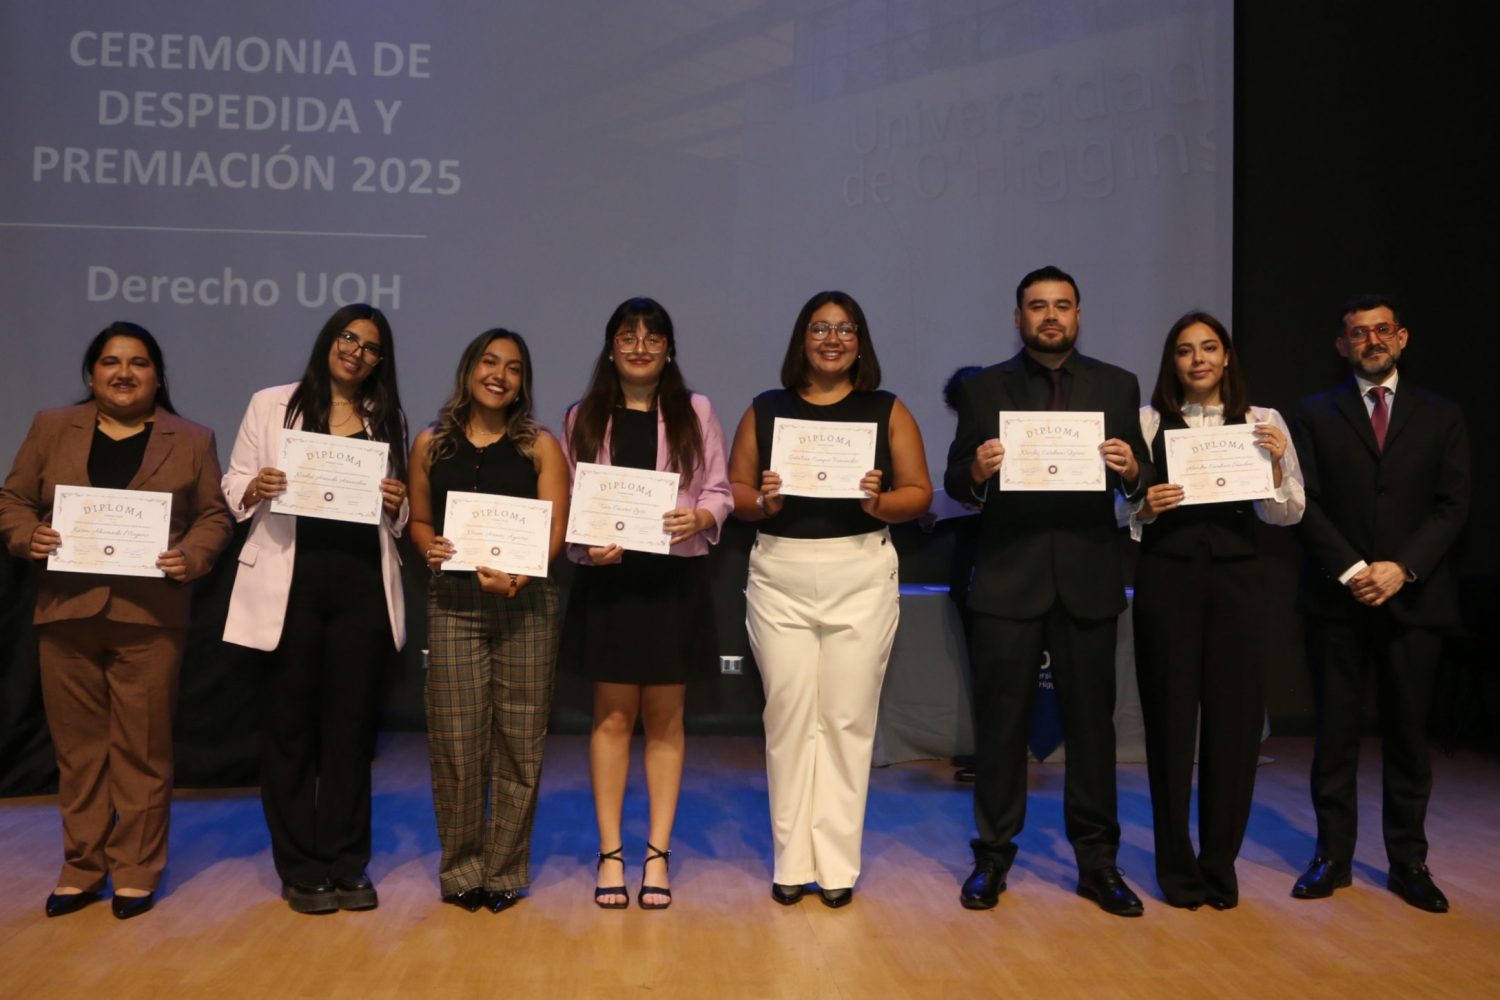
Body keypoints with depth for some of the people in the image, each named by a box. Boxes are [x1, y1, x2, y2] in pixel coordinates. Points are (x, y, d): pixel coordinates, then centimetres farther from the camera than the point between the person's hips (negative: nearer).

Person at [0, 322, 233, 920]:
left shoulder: (192, 441, 7)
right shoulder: (51, 429, 11)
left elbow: (215, 515, 5)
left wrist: (190, 556, -14)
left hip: (150, 618, -2)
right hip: (67, 613, 2)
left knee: (143, 749, 4)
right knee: (78, 747, 9)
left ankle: (137, 872, 15)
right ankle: (81, 868, 22)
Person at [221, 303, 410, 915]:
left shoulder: (388, 419, 13)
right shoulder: (272, 405, 7)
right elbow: (233, 487, 6)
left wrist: (397, 505, -8)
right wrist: (254, 488, -16)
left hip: (361, 584, 2)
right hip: (290, 582, -1)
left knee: (351, 725, 6)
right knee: (290, 725, 4)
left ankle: (344, 865, 16)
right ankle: (300, 870, 15)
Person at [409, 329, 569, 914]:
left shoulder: (540, 446, 4)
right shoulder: (431, 444, 10)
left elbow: (555, 529, -3)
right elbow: (419, 519, 14)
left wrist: (518, 576, -19)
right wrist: (431, 549, -8)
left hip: (526, 605, -1)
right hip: (453, 604, 1)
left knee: (518, 742, 3)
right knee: (455, 741, 1)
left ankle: (506, 870, 17)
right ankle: (461, 868, 18)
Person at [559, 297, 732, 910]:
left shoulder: (695, 413, 6)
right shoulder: (582, 418, 8)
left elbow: (718, 492, 4)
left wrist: (698, 519, -17)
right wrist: (586, 545, -12)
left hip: (676, 578, 0)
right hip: (606, 578, 0)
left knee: (664, 718, 6)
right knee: (613, 716, 4)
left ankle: (658, 853, 14)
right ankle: (610, 853, 13)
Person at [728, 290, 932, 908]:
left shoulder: (887, 411, 8)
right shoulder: (765, 410, 10)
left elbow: (920, 493, 4)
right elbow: (734, 491, 9)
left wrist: (879, 502, -14)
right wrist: (761, 501, -11)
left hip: (860, 575, -1)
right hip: (780, 576, 1)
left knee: (847, 717, 1)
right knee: (788, 714, 2)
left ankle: (838, 864, 12)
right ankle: (791, 863, 13)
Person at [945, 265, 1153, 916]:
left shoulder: (1117, 386, 9)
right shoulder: (984, 389, 6)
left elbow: (1141, 484, 5)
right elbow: (955, 482, 2)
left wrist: (1131, 469, -17)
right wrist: (977, 471, -19)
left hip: (1087, 580, 1)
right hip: (1007, 580, -1)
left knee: (1091, 720, 8)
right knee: (1000, 721, 5)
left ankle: (1097, 862, 20)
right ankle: (992, 857, 18)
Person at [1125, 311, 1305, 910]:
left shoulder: (1263, 422, 7)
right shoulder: (1147, 421, 3)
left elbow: (1287, 514, 5)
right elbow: (1121, 509, 5)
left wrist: (1277, 464, -11)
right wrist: (1144, 507, -15)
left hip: (1236, 576, 1)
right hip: (1166, 576, -1)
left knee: (1235, 716, 4)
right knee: (1170, 717, 4)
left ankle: (1220, 866, 20)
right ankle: (1177, 867, 18)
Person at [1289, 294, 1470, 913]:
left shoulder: (1441, 416, 11)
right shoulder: (1315, 414, 8)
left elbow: (1452, 505, 2)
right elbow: (1308, 504, 0)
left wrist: (1401, 567, -12)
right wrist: (1351, 570, -12)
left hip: (1414, 599, 1)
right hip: (1337, 599, -1)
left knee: (1408, 734, 6)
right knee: (1335, 733, 4)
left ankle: (1408, 861, 16)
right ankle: (1332, 856, 13)